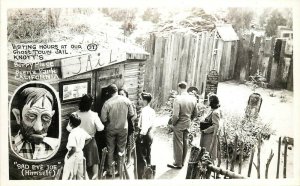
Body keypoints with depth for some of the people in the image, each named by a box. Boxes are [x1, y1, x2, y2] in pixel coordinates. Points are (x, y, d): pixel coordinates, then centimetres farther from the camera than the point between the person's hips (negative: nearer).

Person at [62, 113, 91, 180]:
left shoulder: (72, 134, -25)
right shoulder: (82, 131, -1)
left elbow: (73, 148, -31)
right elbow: (89, 138, 14)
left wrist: (68, 155, -15)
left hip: (73, 156, -7)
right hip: (81, 154, 7)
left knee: (69, 175, 6)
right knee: (80, 175, 20)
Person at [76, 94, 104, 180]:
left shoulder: (76, 114, -17)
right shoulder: (93, 115, -22)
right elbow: (100, 128, -18)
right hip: (90, 140, -2)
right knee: (93, 157, 20)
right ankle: (95, 174, 33)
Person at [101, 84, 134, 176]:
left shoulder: (107, 103, -18)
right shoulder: (126, 100, -12)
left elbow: (103, 119, -16)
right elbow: (131, 114, -4)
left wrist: (108, 123, 5)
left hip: (111, 129, -1)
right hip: (123, 128, 1)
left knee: (110, 150, 14)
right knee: (121, 149, 16)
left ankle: (110, 169, 23)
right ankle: (120, 167, 26)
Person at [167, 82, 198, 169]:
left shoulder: (178, 99, -22)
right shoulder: (193, 99, -2)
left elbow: (175, 115, -25)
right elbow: (195, 113, 6)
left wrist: (173, 123, -8)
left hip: (179, 125, -6)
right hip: (187, 125, 6)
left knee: (178, 144, 6)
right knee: (185, 143, 17)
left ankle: (178, 163, 17)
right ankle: (182, 162, 30)